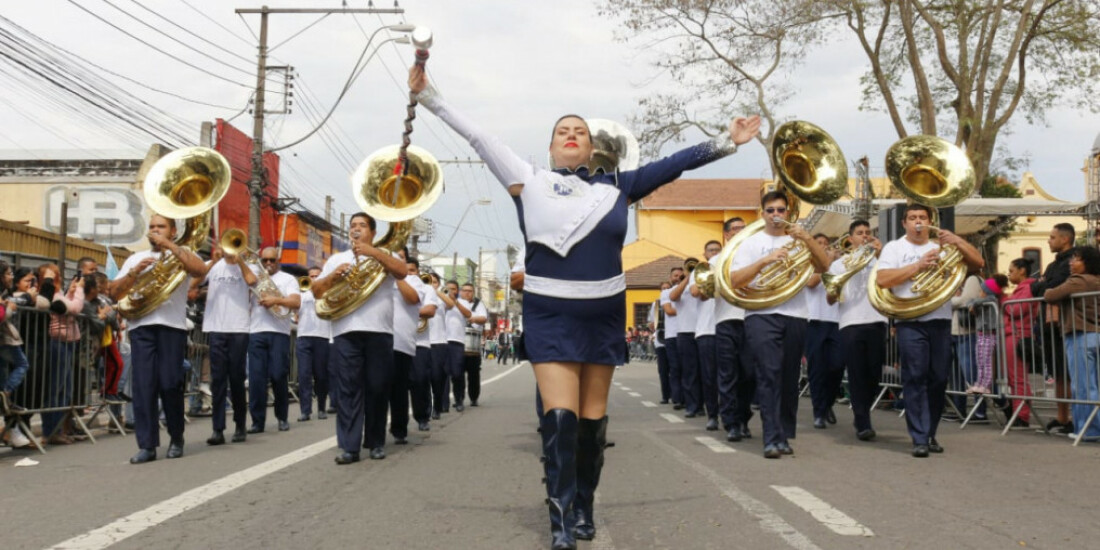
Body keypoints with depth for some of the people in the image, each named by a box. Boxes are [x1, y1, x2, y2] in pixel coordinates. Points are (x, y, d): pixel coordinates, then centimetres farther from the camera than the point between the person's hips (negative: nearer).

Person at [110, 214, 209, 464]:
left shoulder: (182, 254, 13)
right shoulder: (136, 258, 22)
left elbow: (201, 270, -11)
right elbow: (114, 292, 13)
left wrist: (169, 246, -9)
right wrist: (134, 272, -4)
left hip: (172, 325, -3)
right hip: (141, 326, 3)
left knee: (170, 384, -5)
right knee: (143, 385, -4)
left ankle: (176, 437, 15)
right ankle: (147, 445, -2)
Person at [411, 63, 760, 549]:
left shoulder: (614, 187, 7)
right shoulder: (529, 182, 2)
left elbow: (673, 164, 9)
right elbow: (477, 137, 0)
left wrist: (726, 143, 10)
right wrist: (427, 96, -1)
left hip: (604, 313, 3)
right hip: (549, 314, -2)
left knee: (593, 418, 9)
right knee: (560, 416, -11)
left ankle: (583, 508, 25)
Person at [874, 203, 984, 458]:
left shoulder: (942, 246, 16)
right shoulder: (894, 247, 5)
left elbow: (978, 263, 9)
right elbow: (881, 280, -9)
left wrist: (958, 241, -7)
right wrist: (918, 265, -13)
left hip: (940, 320, 4)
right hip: (910, 322, -4)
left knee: (938, 379, 6)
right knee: (915, 378, -8)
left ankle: (930, 433, 18)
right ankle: (919, 439, -7)